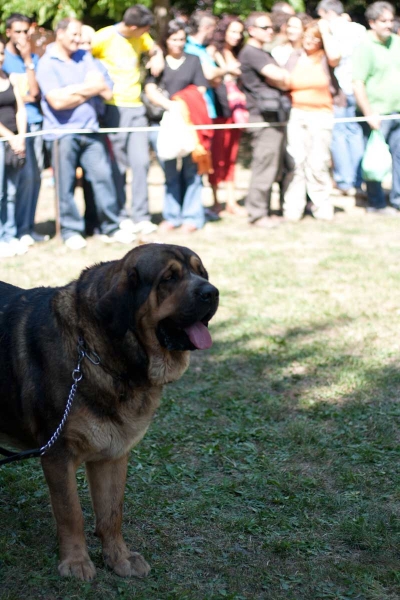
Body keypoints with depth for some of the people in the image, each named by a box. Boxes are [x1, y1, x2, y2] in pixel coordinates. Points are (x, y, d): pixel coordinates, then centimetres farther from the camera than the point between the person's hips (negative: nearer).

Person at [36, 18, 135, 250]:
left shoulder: (85, 57, 12)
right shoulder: (47, 64, -5)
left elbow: (104, 90, 3)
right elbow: (58, 101, -15)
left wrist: (73, 90, -9)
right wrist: (88, 90, -3)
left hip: (90, 130, 5)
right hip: (63, 133, -5)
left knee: (103, 176, 1)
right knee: (67, 185, -1)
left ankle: (111, 228, 9)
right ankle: (71, 231, 10)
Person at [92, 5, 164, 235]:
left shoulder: (141, 38, 8)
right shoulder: (104, 38, -9)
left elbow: (155, 49, 27)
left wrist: (157, 58, 4)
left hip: (136, 107, 5)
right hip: (113, 107, -5)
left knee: (141, 161, -2)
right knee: (118, 165, -1)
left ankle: (141, 216, 4)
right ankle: (120, 216, 10)